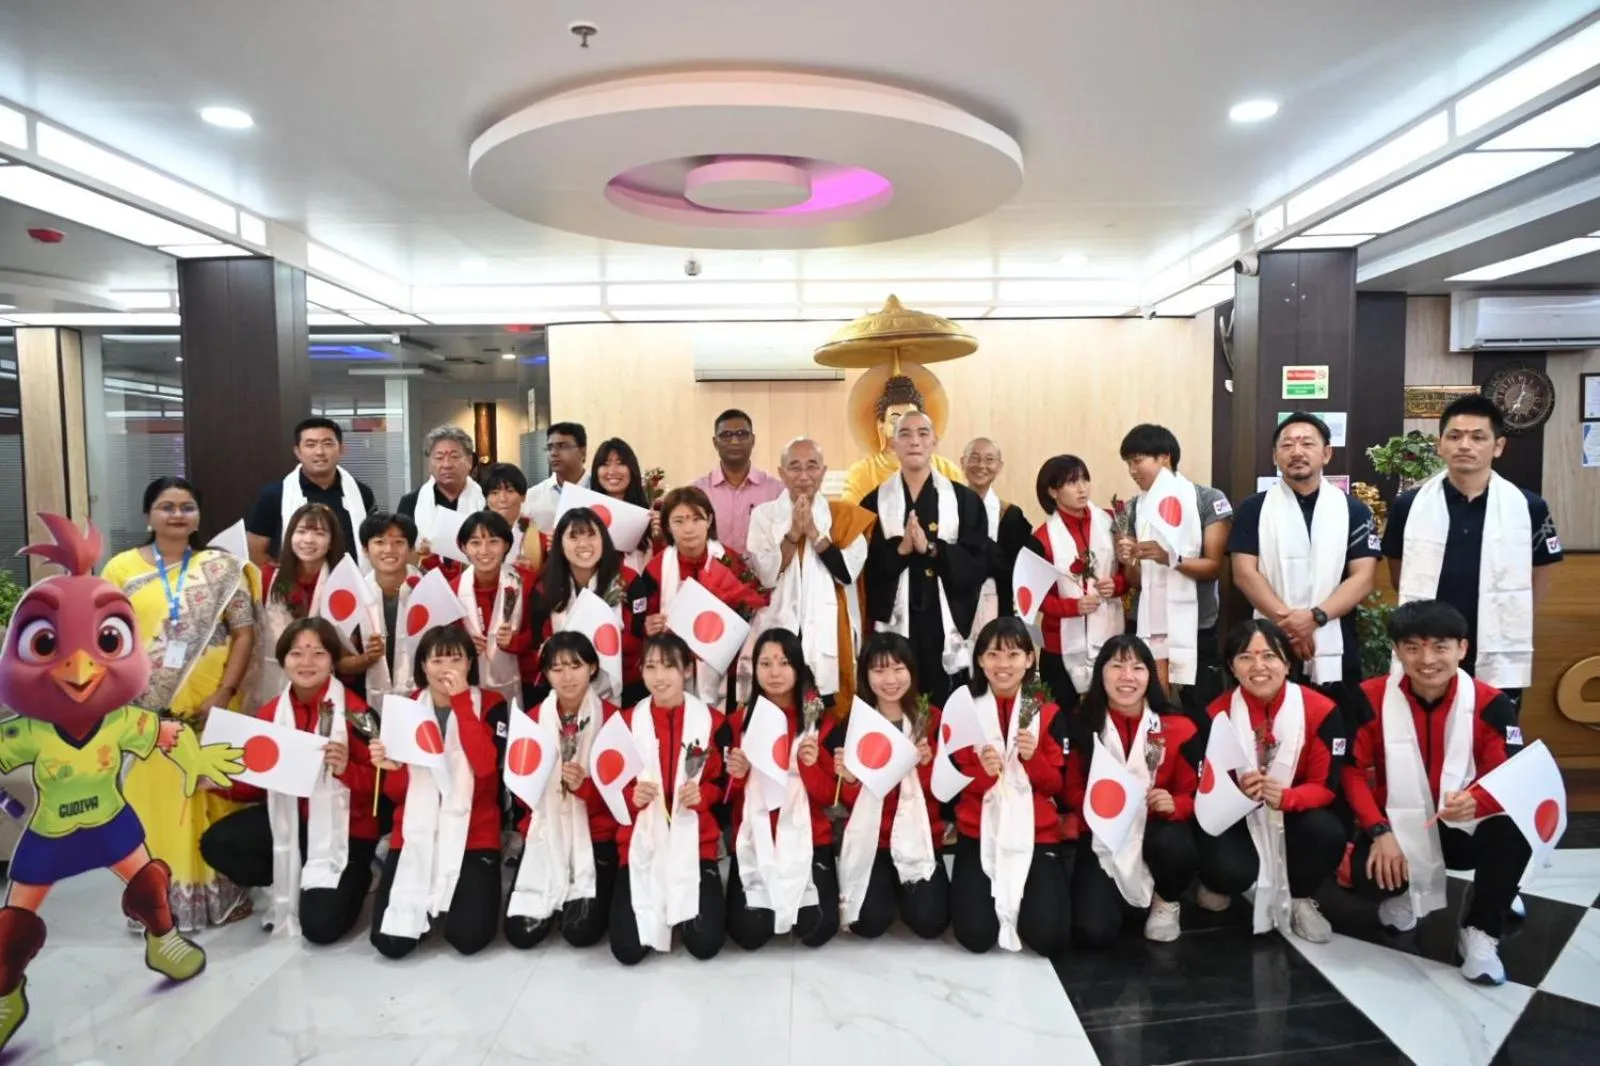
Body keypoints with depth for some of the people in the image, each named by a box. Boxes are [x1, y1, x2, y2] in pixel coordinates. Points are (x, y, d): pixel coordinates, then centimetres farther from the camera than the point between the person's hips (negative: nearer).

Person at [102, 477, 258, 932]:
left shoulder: (222, 567, 1)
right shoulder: (122, 568, 4)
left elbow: (244, 634, -2)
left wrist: (223, 695, -10)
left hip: (212, 705, -1)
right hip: (148, 710, 1)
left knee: (215, 795, 7)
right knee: (155, 796, 7)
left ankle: (220, 889, 22)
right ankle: (161, 896, 21)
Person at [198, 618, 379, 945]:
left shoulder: (354, 711, -15)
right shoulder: (270, 713, 1)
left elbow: (377, 784, -15)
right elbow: (257, 783, 8)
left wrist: (346, 770, -34)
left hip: (345, 828, -5)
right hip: (290, 819, 6)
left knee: (320, 926, -16)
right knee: (216, 844, -14)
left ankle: (354, 879, 20)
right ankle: (293, 884, 9)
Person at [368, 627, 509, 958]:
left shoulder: (491, 706, -3)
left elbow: (486, 765, -22)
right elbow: (396, 792, 8)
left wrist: (461, 701, -20)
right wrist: (391, 767, -16)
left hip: (473, 835, -2)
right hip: (415, 834, 3)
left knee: (469, 937, -17)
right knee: (390, 942, -11)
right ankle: (426, 901, 21)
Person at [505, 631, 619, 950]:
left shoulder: (612, 718, -8)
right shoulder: (532, 718, 2)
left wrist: (585, 785, -26)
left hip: (593, 835, -3)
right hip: (545, 832, 3)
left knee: (582, 932, -16)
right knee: (520, 932, -9)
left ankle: (580, 897, 19)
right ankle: (554, 898, 23)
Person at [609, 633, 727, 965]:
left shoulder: (711, 721, -3)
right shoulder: (626, 722, -1)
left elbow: (724, 783, 4)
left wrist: (702, 795, -17)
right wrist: (630, 796, -17)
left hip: (694, 840, 0)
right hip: (641, 840, 1)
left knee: (706, 944, -12)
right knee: (628, 950, -11)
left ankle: (680, 901, 22)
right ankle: (655, 906, 23)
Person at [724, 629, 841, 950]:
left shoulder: (821, 722, -1)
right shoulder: (740, 721, 2)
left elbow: (829, 796, -1)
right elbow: (728, 797, 7)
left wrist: (813, 764, -20)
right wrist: (736, 775, -15)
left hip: (806, 837, 0)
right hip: (753, 839, 1)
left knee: (817, 930, -15)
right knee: (748, 934, -14)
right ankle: (765, 900, 20)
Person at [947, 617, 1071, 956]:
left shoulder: (1048, 713, 1)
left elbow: (1056, 785, 2)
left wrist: (1033, 758, -17)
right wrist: (983, 772, -20)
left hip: (1036, 833, 0)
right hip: (979, 832, 0)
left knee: (1048, 937, -15)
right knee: (975, 935, -15)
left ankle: (1022, 899, 19)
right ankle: (997, 898, 19)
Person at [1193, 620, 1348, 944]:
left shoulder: (1321, 710, -14)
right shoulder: (1217, 715, -14)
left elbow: (1326, 785, -12)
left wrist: (1285, 797, -34)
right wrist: (1238, 792, -33)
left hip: (1295, 813, 2)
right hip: (1235, 816, -1)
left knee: (1329, 833, -31)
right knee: (1232, 870, -30)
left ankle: (1300, 899, 3)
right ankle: (1218, 883, 12)